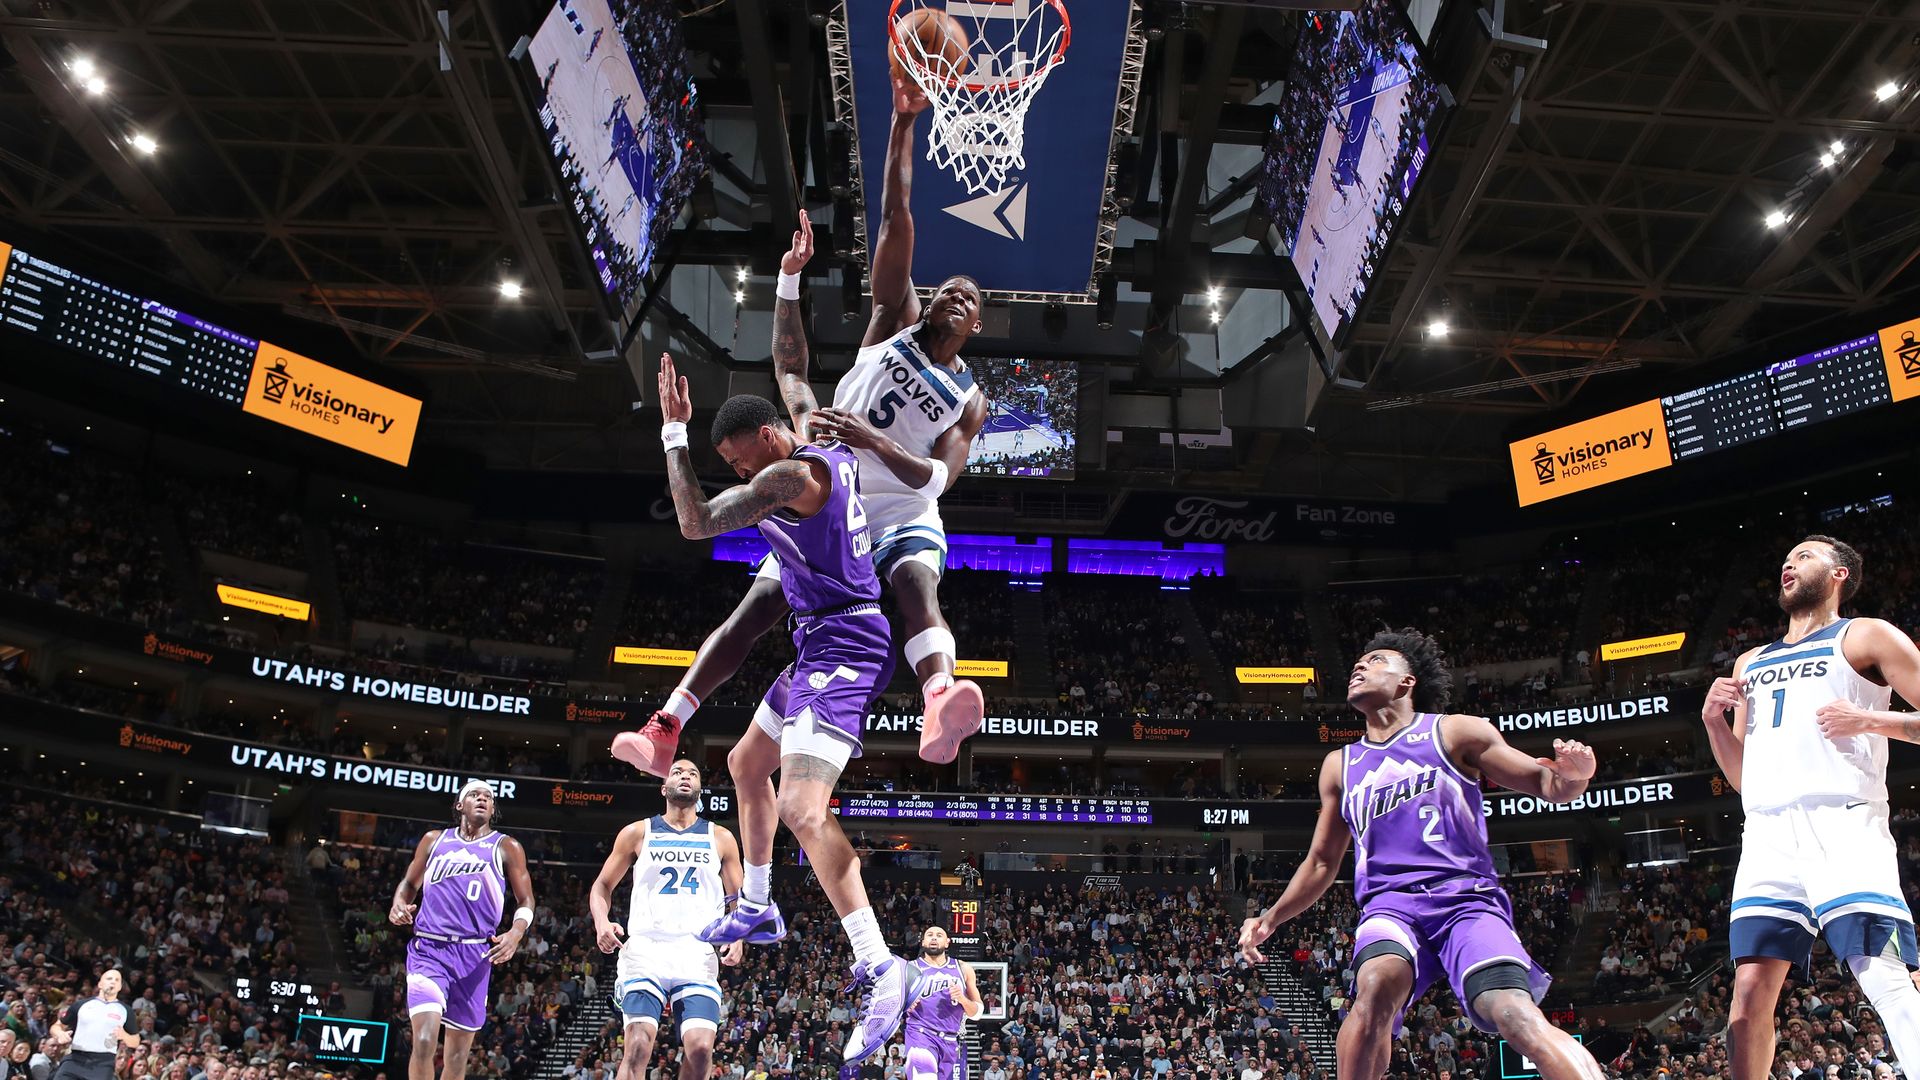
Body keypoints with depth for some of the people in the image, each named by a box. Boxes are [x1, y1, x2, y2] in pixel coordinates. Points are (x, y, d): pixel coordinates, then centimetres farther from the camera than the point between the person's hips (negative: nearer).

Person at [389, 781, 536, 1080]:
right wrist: (398, 905, -1)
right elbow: (410, 883, 22)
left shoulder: (506, 848, 7)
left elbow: (525, 901, 7)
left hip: (474, 954, 0)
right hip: (429, 949, 0)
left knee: (458, 1053, 6)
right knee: (424, 1041, -18)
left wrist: (516, 933, -14)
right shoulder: (434, 840, 12)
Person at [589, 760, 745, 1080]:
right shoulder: (637, 833, 11)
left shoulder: (721, 839, 14)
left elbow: (739, 899, 17)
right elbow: (602, 886, 16)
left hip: (699, 954, 1)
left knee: (700, 1048, -15)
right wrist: (601, 922, -4)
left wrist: (738, 937, -2)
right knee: (638, 1047, -15)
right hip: (645, 950, -1)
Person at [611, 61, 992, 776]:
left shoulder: (970, 401, 7)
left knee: (918, 585, -33)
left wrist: (874, 441, -29)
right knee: (756, 608, -10)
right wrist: (903, 122, -8)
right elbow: (895, 220, 0)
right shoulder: (893, 323, 10)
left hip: (902, 515, -2)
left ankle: (941, 713, -60)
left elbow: (937, 479, -11)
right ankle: (663, 733, -7)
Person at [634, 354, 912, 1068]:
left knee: (801, 808, -24)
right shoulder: (833, 454, 11)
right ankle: (757, 909, 39)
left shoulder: (789, 477, -18)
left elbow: (695, 522, -18)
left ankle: (879, 970, -26)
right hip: (825, 641, 11)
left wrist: (674, 433, -11)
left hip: (838, 647, -11)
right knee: (746, 763, 26)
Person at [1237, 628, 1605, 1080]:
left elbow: (1547, 785, 8)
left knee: (1517, 1015, -28)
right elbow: (1321, 862, 27)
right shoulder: (1339, 765, 20)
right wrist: (1270, 918, 18)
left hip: (1465, 897, -2)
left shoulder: (1455, 733, 9)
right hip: (1389, 905, 2)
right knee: (1377, 985, -32)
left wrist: (1571, 774, -16)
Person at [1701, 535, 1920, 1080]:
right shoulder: (1749, 664, 28)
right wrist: (1713, 721, 12)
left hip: (1843, 824, -5)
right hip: (1768, 835, 5)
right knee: (1751, 989, -3)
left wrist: (1869, 720, -11)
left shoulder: (1865, 636, 12)